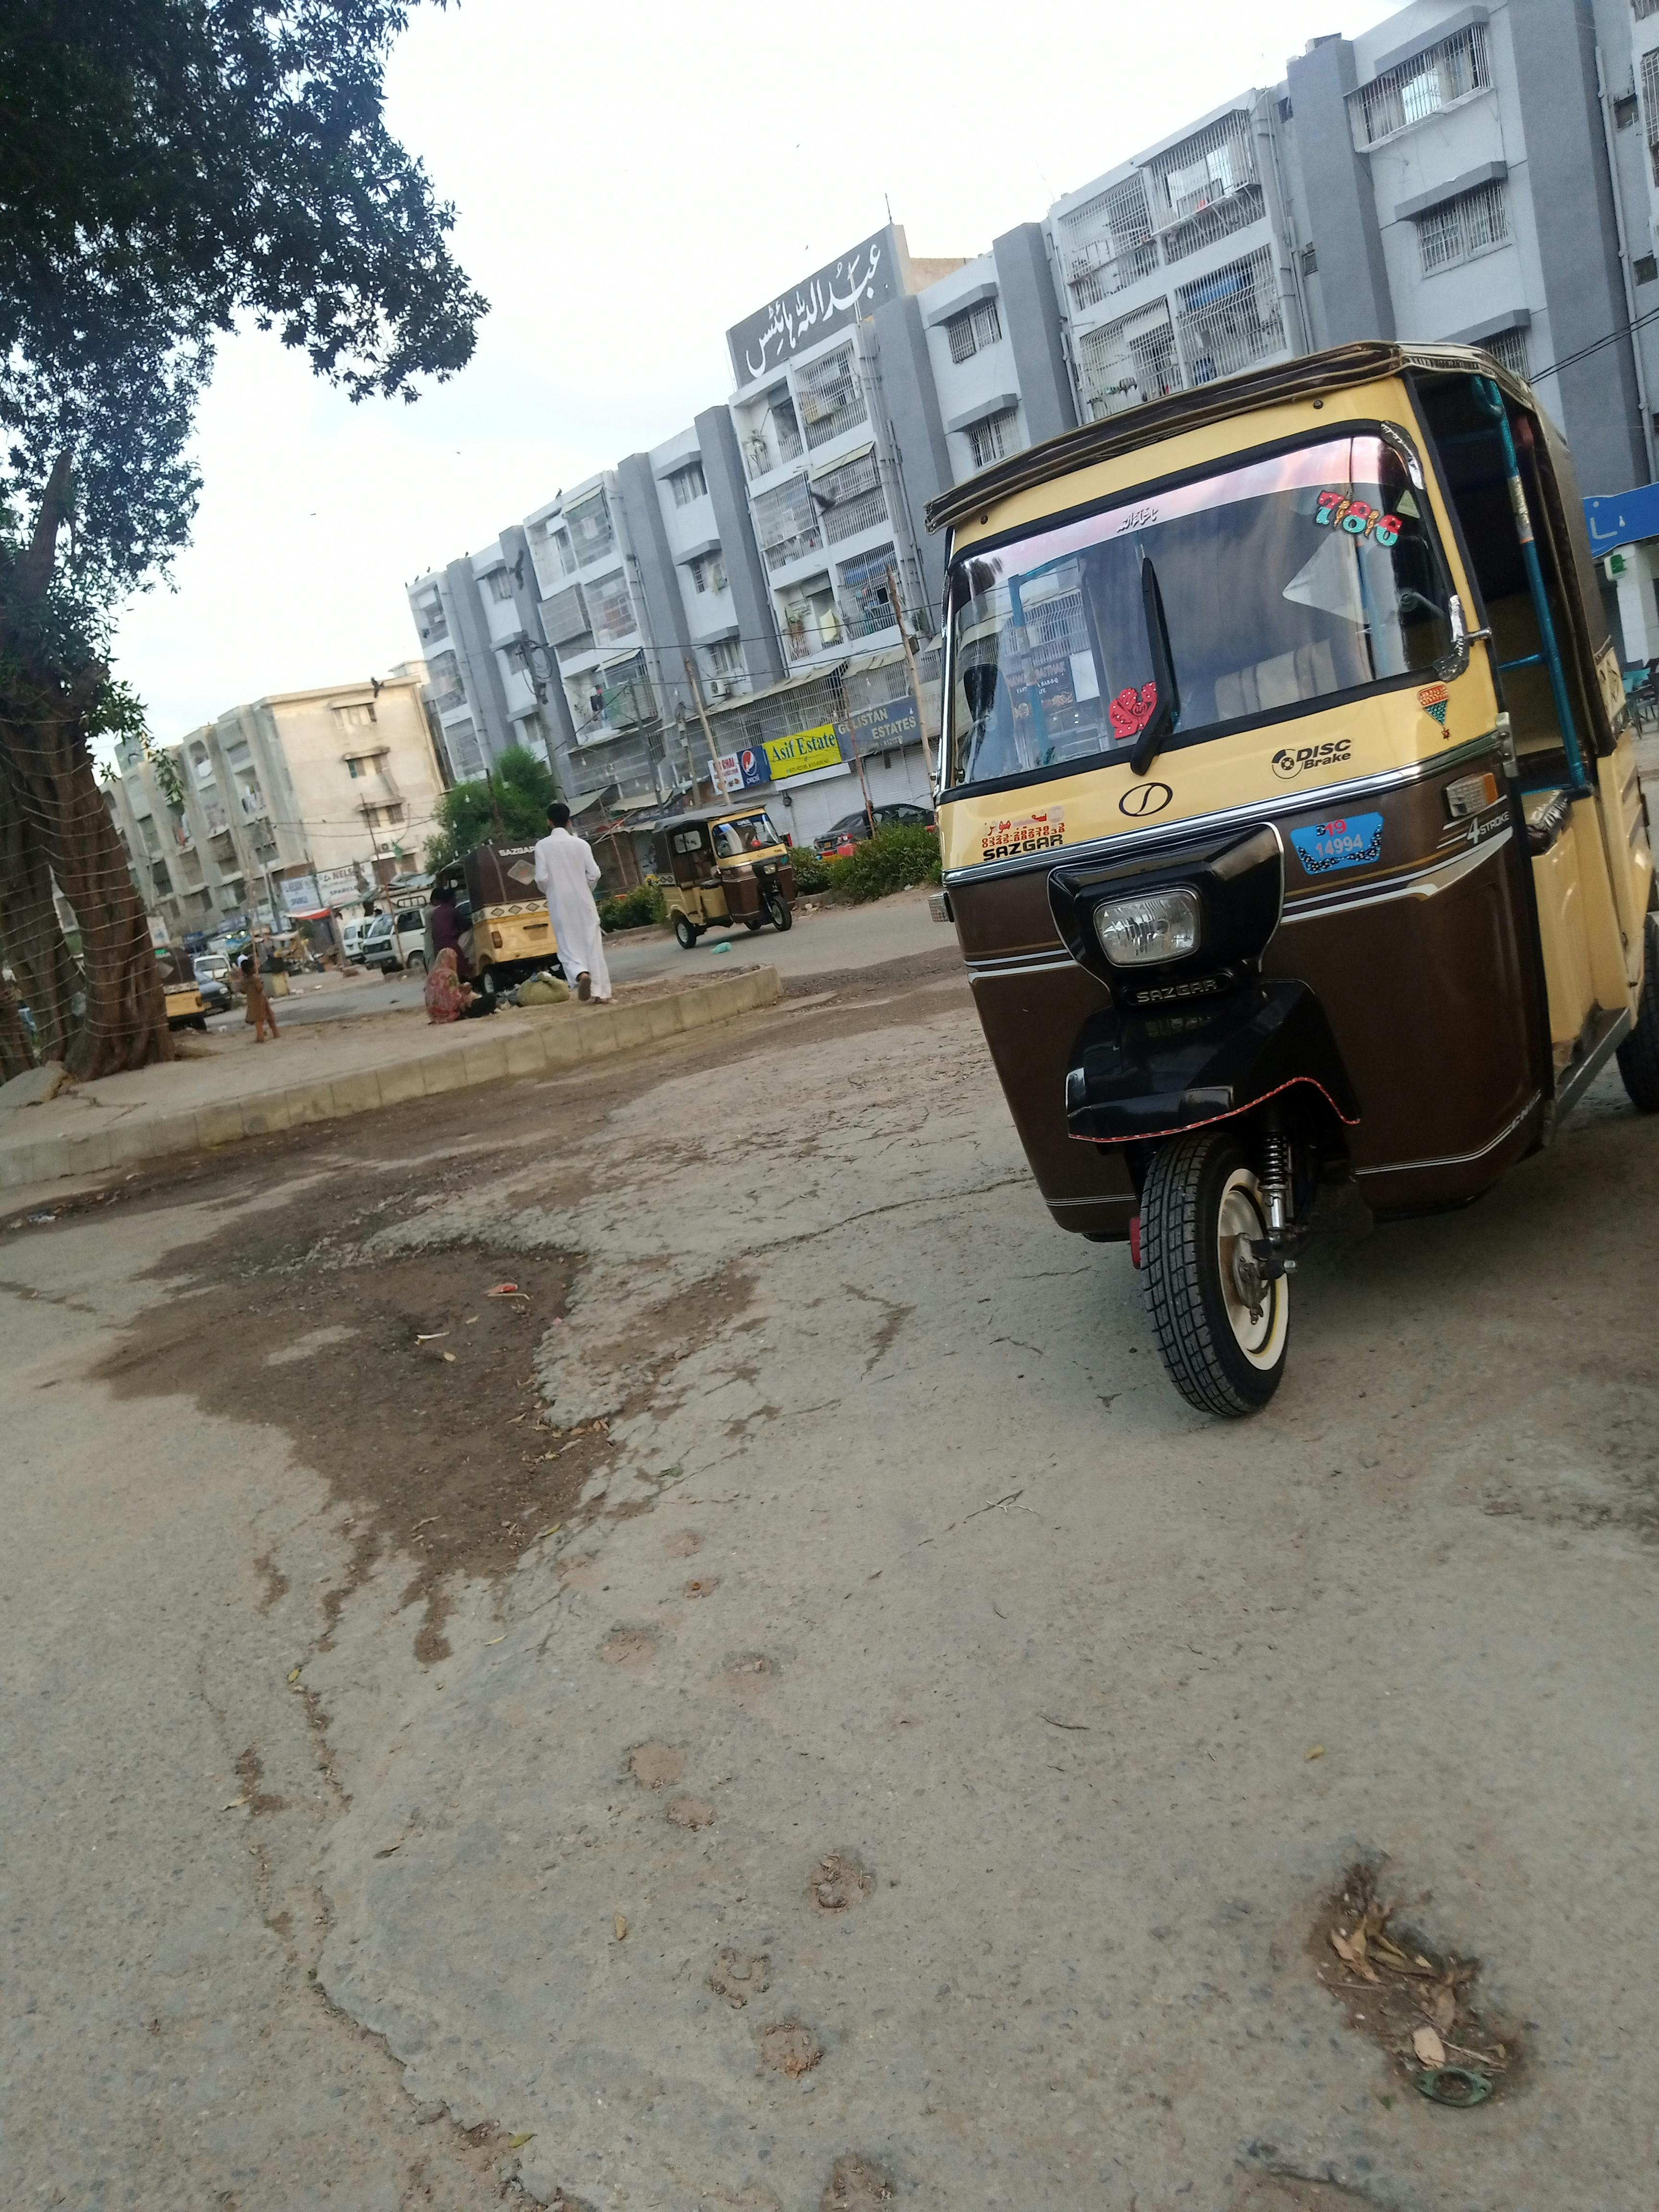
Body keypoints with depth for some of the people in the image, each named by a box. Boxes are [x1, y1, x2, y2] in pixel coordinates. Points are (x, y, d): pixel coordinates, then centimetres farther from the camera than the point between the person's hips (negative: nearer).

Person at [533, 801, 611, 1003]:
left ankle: (582, 974, -26)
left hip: (560, 904, -2)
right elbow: (594, 874, -3)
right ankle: (600, 990, 6)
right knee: (592, 943, 7)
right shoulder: (581, 844, 0)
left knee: (569, 947, 2)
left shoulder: (543, 846, -5)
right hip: (583, 901, 2)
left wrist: (549, 893, 11)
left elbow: (542, 878, -9)